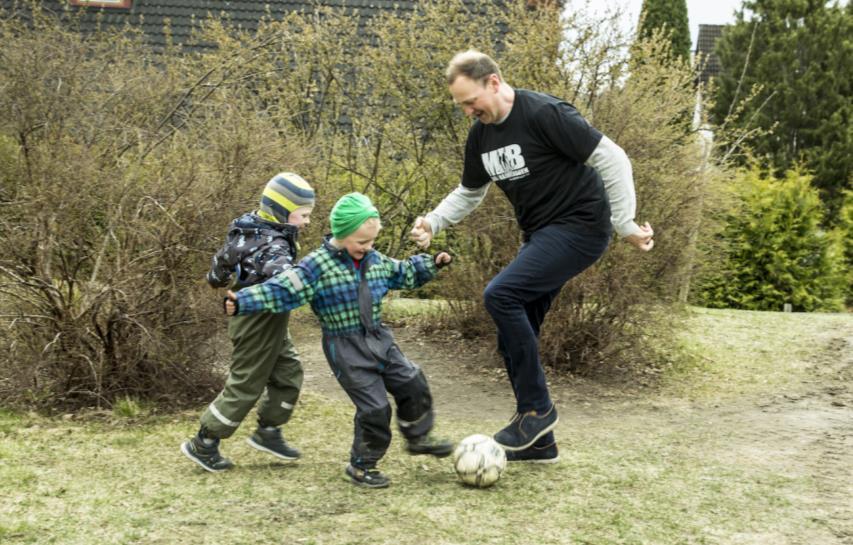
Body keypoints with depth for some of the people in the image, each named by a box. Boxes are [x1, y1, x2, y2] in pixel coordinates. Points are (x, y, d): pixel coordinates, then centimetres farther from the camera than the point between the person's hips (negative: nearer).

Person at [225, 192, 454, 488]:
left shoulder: (376, 260, 4)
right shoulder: (317, 265, -17)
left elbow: (403, 274, 22)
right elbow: (282, 290, -21)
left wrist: (431, 263, 17)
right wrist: (242, 302, -30)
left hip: (379, 339, 7)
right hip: (346, 348, -7)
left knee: (413, 385, 9)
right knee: (374, 407, -6)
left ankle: (418, 438, 33)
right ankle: (361, 465, 14)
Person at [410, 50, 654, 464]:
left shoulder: (545, 114, -18)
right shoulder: (481, 135, 7)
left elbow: (612, 159, -17)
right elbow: (469, 193, 21)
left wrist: (625, 226, -17)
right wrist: (432, 222, 3)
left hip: (580, 226, -9)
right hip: (539, 236, 9)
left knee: (500, 295, -24)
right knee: (514, 339, 7)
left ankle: (536, 407, -11)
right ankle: (539, 443, 19)